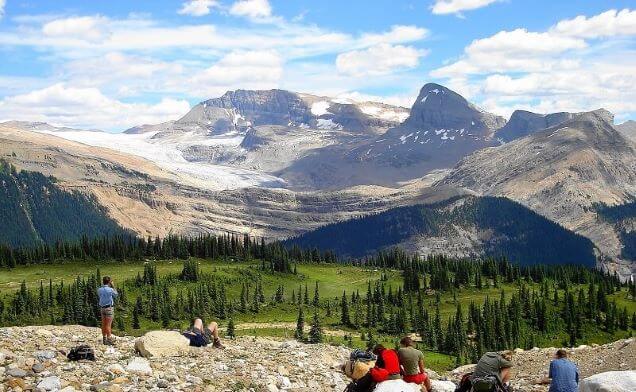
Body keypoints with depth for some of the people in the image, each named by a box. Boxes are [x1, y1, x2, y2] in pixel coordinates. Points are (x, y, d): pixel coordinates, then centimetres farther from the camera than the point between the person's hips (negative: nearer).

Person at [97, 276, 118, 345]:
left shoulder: (99, 290, -1)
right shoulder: (110, 290, -15)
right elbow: (116, 295, 3)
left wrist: (102, 285, 15)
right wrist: (113, 286, 7)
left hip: (102, 308, 6)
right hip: (109, 308, -6)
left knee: (104, 324, 12)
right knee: (108, 325, -4)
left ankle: (104, 339, 18)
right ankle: (109, 340, -3)